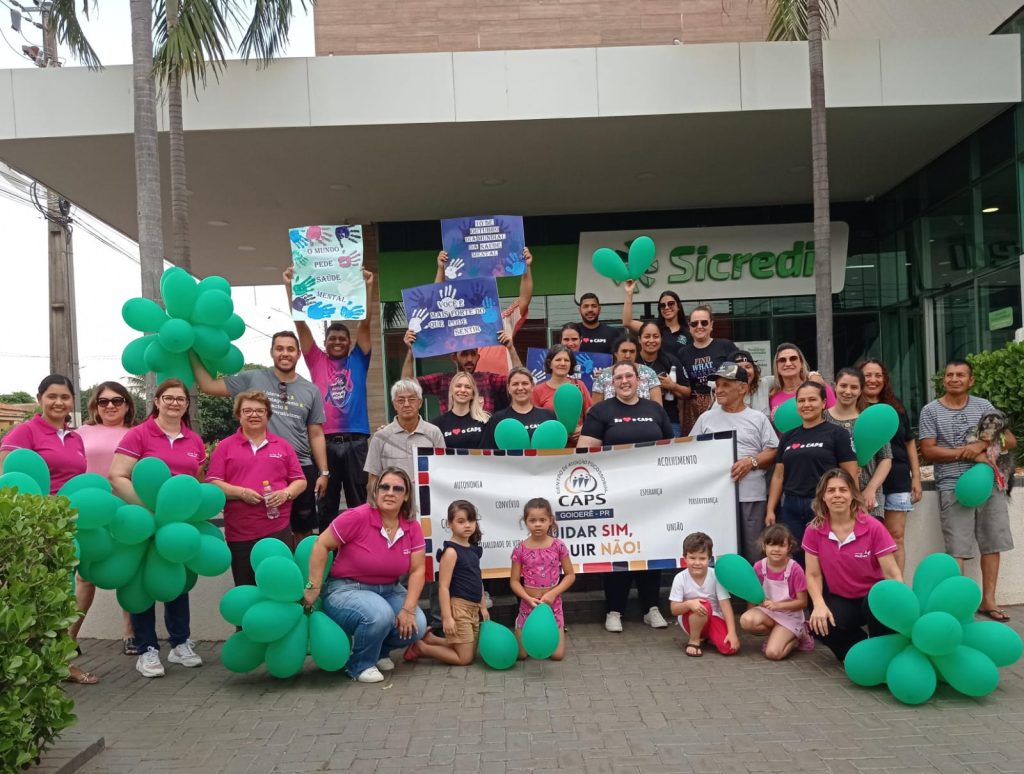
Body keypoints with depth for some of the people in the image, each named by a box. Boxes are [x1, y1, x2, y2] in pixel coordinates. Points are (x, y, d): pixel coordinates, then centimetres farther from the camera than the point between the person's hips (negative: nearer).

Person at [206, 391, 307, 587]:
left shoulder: (283, 446, 11)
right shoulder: (225, 447, 6)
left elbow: (300, 481, 10)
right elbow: (212, 483, 0)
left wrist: (286, 493, -10)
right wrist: (240, 492, -15)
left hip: (278, 529, 0)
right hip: (239, 532, 0)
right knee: (245, 589, 9)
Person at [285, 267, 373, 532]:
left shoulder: (358, 361, 10)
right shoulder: (317, 361, 9)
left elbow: (365, 324, 3)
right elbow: (300, 324, 5)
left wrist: (367, 288, -4)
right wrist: (290, 288, 0)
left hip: (356, 441, 0)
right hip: (325, 440, 0)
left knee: (358, 501, 9)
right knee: (326, 503, 9)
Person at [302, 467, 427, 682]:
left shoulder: (412, 526, -6)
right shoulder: (358, 517, -21)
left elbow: (417, 570, -6)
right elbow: (321, 545, -15)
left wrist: (408, 609, -16)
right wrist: (313, 588, -15)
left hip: (389, 590, 5)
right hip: (346, 589, -5)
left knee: (416, 627, -17)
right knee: (380, 615, -34)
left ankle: (379, 651, 16)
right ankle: (360, 665, -3)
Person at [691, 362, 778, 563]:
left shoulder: (758, 419, 9)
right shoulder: (706, 418, 13)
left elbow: (774, 452, 4)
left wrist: (752, 461, -12)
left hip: (752, 497, -1)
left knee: (754, 553, 3)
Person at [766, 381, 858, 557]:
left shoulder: (837, 434, 1)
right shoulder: (788, 437, 14)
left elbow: (851, 475, -3)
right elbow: (778, 476, 14)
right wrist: (771, 510, 8)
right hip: (790, 509, 4)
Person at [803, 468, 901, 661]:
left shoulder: (873, 528, -14)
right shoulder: (814, 531, -8)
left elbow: (892, 573, -14)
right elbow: (813, 575, -5)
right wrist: (819, 605, -23)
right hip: (839, 599, 2)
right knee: (818, 624, -29)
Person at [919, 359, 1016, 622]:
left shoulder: (983, 406, 9)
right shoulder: (931, 411, 0)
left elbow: (1011, 441, 5)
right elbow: (928, 451, -7)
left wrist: (982, 444, -14)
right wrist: (969, 453, -14)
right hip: (953, 488, -3)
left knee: (992, 544, 9)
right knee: (956, 550, -4)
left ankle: (988, 600, 20)